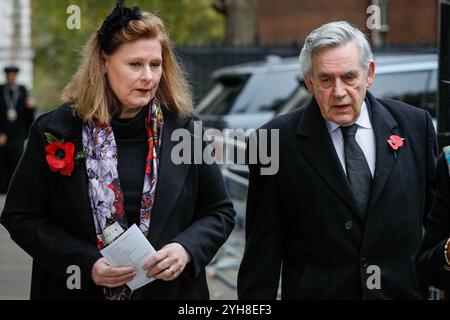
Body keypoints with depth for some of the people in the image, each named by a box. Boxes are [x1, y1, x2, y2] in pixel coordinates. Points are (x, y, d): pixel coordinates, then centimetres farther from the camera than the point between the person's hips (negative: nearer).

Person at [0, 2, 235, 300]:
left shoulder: (183, 127, -3)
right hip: (81, 289, -1)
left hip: (171, 288, 1)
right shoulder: (55, 130, -7)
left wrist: (186, 250, -16)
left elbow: (220, 212, 4)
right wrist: (86, 264, -18)